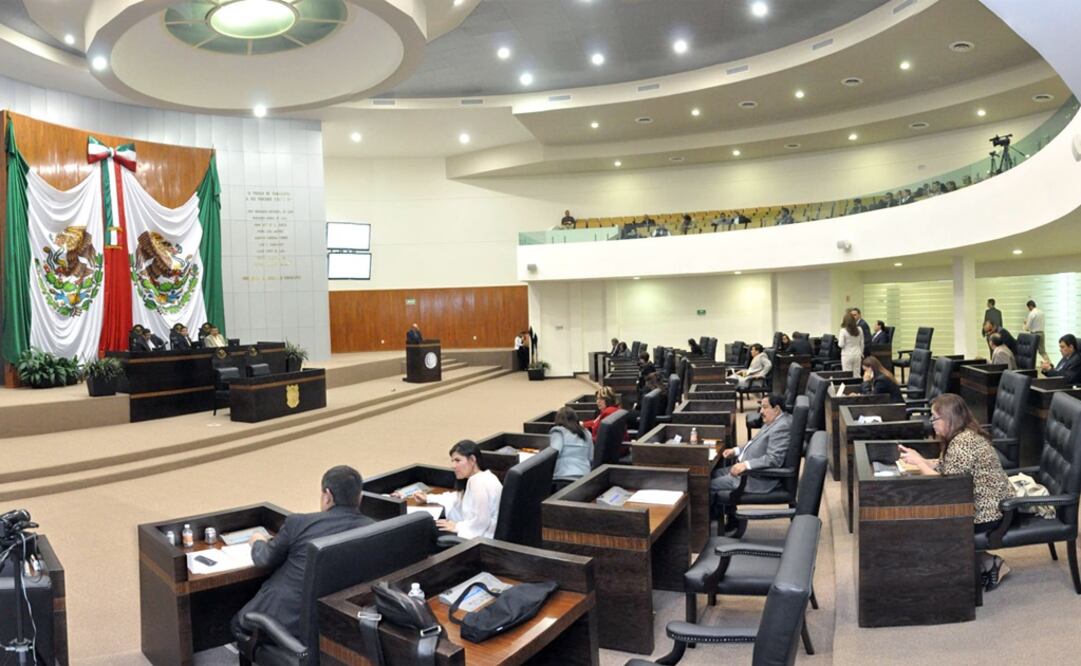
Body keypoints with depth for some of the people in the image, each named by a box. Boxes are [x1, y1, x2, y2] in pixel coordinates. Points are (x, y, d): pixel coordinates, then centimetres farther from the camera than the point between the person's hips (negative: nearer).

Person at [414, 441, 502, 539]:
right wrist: (428, 498, 22)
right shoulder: (476, 479, 12)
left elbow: (481, 521, -26)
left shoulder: (481, 483, -22)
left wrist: (457, 527, -14)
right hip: (477, 535, 10)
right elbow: (459, 498, 27)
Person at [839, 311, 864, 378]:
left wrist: (838, 337, 5)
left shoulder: (843, 331, -12)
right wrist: (861, 353, 23)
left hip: (847, 355, -4)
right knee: (857, 375, 10)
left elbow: (841, 345, -11)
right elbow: (862, 343, 10)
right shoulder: (859, 330, 1)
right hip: (857, 355, 4)